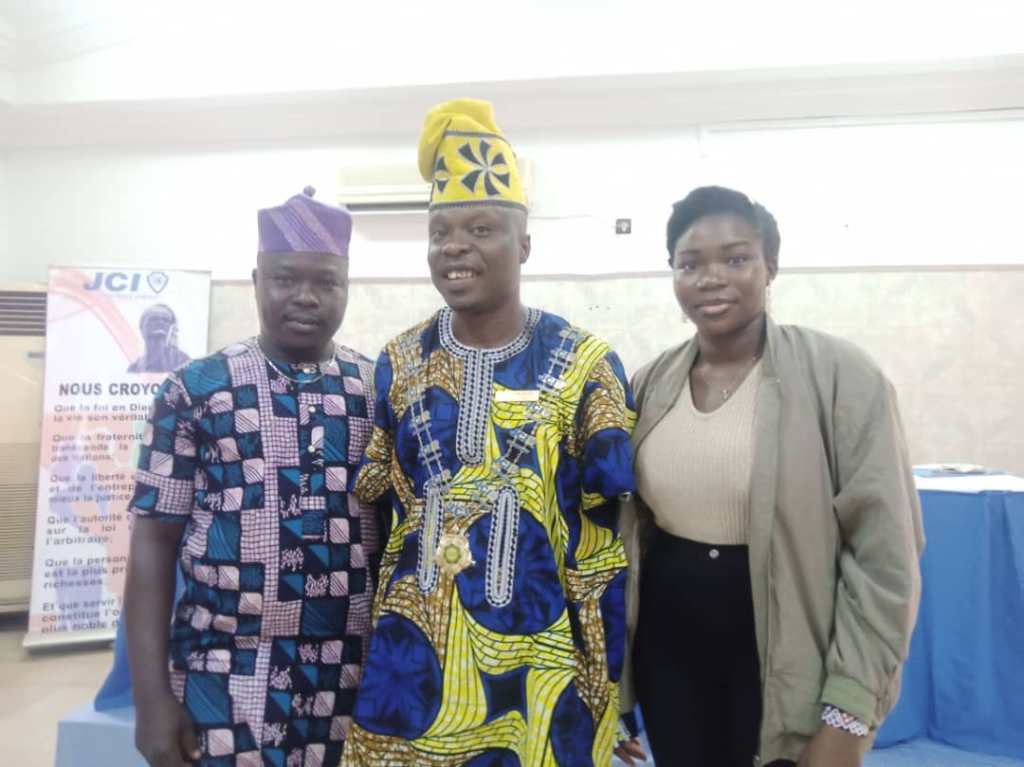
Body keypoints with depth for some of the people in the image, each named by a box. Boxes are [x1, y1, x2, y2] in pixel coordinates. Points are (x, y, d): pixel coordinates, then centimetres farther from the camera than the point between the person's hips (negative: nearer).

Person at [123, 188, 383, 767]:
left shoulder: (382, 392, 1)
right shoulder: (195, 390, -3)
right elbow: (155, 541, -2)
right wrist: (152, 695, -5)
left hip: (356, 682, 2)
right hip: (225, 685, -1)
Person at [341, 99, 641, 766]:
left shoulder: (585, 364, -8)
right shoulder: (398, 363, 1)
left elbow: (608, 535, -6)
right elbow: (371, 511, 8)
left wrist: (605, 685, -5)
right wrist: (366, 653, 9)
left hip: (541, 666, -2)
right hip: (413, 661, 3)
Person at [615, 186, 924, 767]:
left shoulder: (839, 375, -12)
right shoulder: (652, 384, 0)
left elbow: (883, 556, -12)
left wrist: (848, 714, -13)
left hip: (785, 664, -3)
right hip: (668, 651, 4)